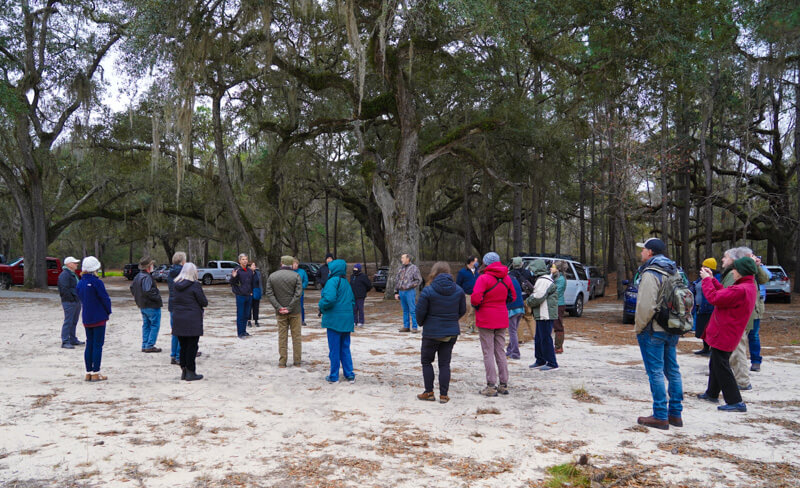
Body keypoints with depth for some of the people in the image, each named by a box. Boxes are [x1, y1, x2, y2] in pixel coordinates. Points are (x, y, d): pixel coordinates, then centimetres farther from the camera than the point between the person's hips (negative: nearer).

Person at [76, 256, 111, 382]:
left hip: (86, 319, 7)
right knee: (98, 345, -1)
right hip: (99, 318, -6)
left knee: (89, 344, 12)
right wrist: (108, 312, 1)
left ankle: (88, 373, 16)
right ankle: (95, 374, 0)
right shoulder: (96, 282, -16)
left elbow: (81, 299, 12)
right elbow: (105, 299, -14)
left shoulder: (80, 283, 6)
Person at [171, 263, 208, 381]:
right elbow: (204, 302, -9)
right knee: (192, 346, 1)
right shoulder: (195, 285, -12)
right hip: (192, 321, -6)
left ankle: (184, 371, 18)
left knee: (183, 346, 13)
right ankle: (191, 372, 4)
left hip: (178, 320, 6)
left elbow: (174, 301, 15)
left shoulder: (176, 285, 6)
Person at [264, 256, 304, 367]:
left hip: (280, 312, 2)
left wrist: (279, 307, -9)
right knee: (296, 336, 8)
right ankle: (297, 360, 12)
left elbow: (269, 294, -4)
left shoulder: (272, 276, 3)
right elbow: (298, 294, -14)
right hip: (294, 311, -2)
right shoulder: (296, 276, -6)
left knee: (282, 336, 8)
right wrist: (290, 308, -13)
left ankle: (282, 361, 10)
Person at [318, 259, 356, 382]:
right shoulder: (346, 283, 12)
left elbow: (329, 299, -26)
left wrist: (321, 305, -8)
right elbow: (352, 301, 16)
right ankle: (349, 374, 16)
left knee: (334, 349, 2)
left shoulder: (332, 281, -13)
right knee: (345, 348, 15)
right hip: (347, 321, 7)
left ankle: (334, 376, 10)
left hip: (335, 320, -7)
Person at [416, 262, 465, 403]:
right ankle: (443, 395, 11)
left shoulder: (428, 291, -15)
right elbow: (462, 310, 6)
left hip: (432, 333, -4)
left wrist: (421, 323, 10)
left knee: (426, 361, 14)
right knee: (445, 363, 10)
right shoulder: (458, 290, -2)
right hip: (452, 332, 4)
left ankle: (429, 393, 15)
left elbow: (420, 311, -11)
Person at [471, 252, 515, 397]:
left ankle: (491, 386, 1)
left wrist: (477, 305, -3)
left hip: (486, 320, -6)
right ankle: (504, 385, 17)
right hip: (502, 320, 6)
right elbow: (513, 296, 16)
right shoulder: (506, 278, 6)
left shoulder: (483, 278, -15)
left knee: (488, 353, 0)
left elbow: (475, 298, -24)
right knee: (501, 351, 13)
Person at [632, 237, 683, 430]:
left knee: (656, 372, -4)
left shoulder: (651, 274, -15)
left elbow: (646, 306, -22)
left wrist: (639, 327, -11)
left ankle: (660, 416, -1)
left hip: (653, 331, -9)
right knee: (673, 371, 13)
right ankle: (675, 414, 21)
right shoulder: (674, 273, 13)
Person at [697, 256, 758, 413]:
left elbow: (714, 298, -24)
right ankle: (712, 394, 35)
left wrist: (706, 279, -12)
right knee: (715, 364, 22)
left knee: (721, 367, -3)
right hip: (726, 334, 11)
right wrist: (712, 279, 14)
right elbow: (724, 294, 14)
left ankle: (736, 402, 1)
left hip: (723, 335, -11)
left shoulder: (740, 290, -25)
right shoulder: (749, 288, 9)